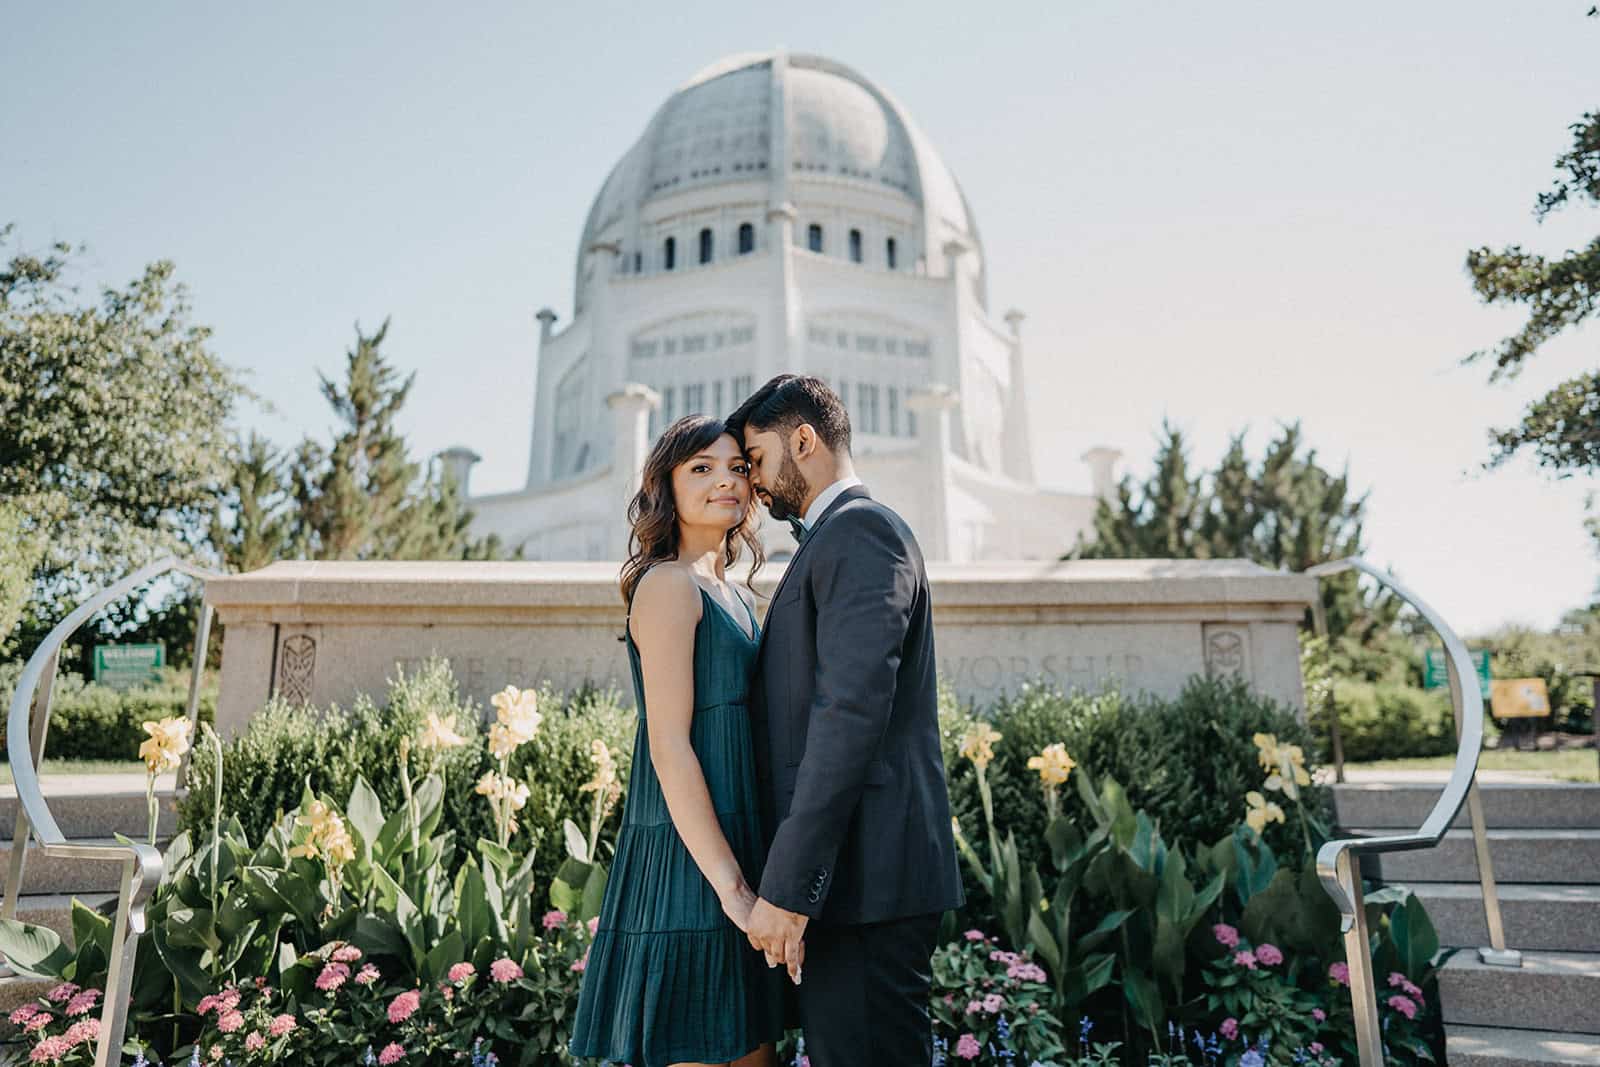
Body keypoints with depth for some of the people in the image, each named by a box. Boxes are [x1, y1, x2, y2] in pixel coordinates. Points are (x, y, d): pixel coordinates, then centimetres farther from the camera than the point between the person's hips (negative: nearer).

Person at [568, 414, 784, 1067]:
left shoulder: (728, 593, 15)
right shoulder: (668, 584, -12)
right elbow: (668, 743, -18)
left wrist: (752, 877, 15)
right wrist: (729, 884, -20)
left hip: (738, 848, 9)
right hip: (686, 863, -9)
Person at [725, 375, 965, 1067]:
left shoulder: (860, 530, -10)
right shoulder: (834, 541, 21)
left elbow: (852, 712, -21)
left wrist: (785, 887, -21)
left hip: (867, 878, -10)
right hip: (857, 878, 10)